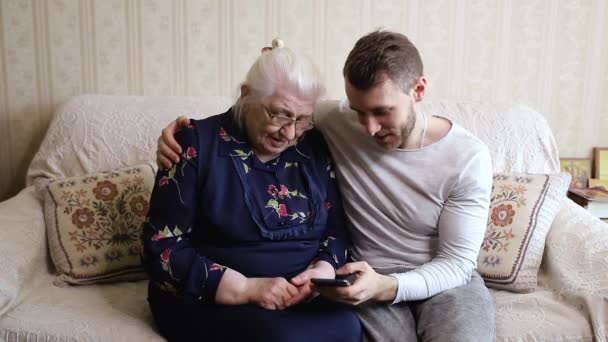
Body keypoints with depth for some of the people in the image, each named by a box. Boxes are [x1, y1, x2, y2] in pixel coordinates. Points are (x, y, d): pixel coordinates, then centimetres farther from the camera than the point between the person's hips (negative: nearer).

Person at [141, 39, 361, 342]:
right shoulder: (198, 144, -7)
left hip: (304, 297, 4)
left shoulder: (313, 146, 6)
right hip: (212, 300, -4)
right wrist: (246, 289, -19)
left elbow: (336, 229, 10)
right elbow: (161, 248, -10)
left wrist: (324, 270, -12)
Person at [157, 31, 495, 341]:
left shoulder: (468, 157, -12)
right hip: (369, 281, 0)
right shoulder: (337, 127, -10)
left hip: (445, 281, 1)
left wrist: (386, 286, -29)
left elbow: (458, 262, -11)